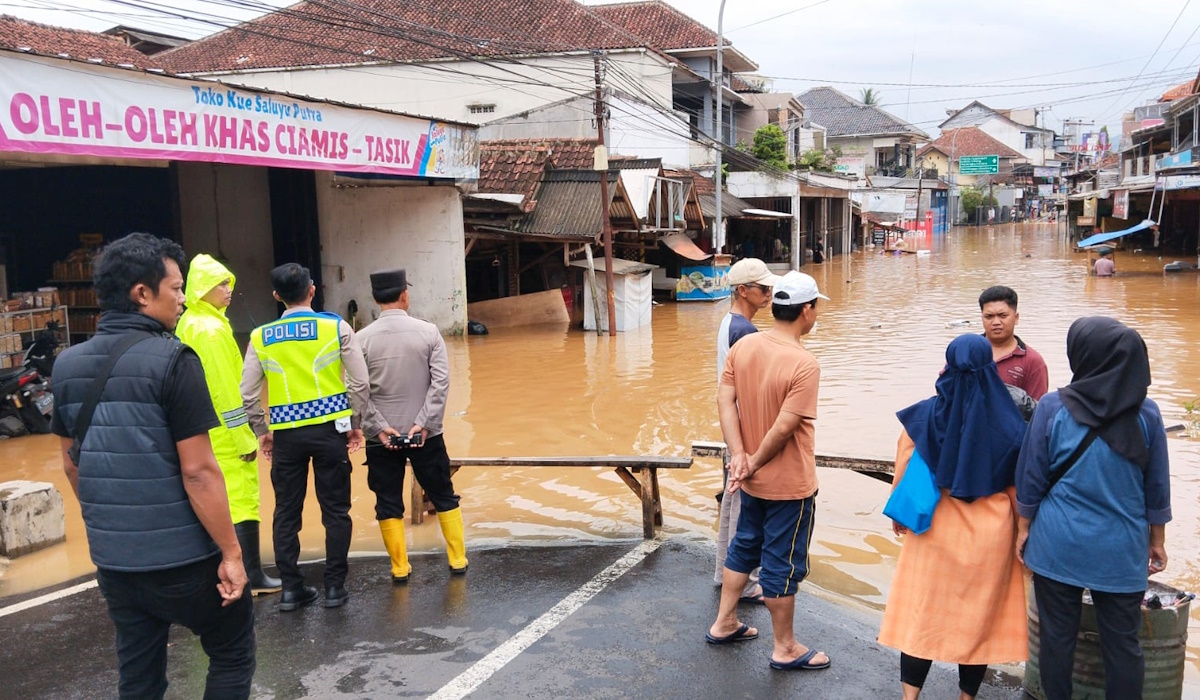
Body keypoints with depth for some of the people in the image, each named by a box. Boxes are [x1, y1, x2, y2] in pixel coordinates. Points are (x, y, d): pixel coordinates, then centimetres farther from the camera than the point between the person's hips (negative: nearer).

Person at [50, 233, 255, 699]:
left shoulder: (67, 364, 3)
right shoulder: (171, 360, -17)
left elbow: (72, 465, 11)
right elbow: (197, 471, -20)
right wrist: (230, 552, -14)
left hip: (112, 558, 6)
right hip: (182, 557, -6)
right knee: (233, 654, 14)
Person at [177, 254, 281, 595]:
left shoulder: (187, 325, 12)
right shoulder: (212, 329, -18)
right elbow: (226, 389, -21)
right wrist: (244, 438, -17)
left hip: (202, 429, 10)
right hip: (224, 433, -10)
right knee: (242, 500, -4)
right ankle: (252, 576, 1)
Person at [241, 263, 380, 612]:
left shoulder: (260, 337, 2)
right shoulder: (336, 328, -3)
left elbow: (248, 394, 3)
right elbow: (360, 382, -4)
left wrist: (262, 431, 16)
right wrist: (356, 422, 8)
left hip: (286, 434, 2)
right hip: (329, 429, -1)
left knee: (286, 512, 12)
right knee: (335, 510, 8)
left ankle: (291, 588, 18)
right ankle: (334, 587, 13)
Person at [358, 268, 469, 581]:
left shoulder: (362, 339, -5)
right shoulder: (428, 332, -6)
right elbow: (441, 382, -12)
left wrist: (378, 428, -6)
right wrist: (423, 423, -11)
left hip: (382, 436, 0)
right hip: (424, 433, 0)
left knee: (388, 503, 11)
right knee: (444, 496, 14)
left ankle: (400, 568, 17)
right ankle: (458, 560, 21)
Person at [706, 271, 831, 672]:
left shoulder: (743, 346, -4)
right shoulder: (804, 365, -24)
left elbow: (725, 400, -6)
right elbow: (784, 428, -25)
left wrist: (739, 455, -10)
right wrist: (754, 462, -11)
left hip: (753, 480, 7)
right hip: (789, 484, -7)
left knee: (745, 546, 24)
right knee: (783, 564, 7)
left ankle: (724, 624, 36)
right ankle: (785, 649, 23)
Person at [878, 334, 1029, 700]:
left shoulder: (923, 416, -12)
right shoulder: (1008, 422, -12)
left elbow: (904, 474, -4)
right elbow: (1018, 486, -4)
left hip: (934, 529, 0)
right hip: (990, 533, 0)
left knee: (923, 611, 11)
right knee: (979, 615, 15)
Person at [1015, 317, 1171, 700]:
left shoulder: (1053, 407, -11)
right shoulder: (1146, 413, -6)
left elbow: (1031, 477, -5)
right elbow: (1157, 487, 3)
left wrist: (1024, 526, 8)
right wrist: (1157, 540, 15)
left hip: (1059, 544, -1)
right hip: (1121, 551, 1)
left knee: (1057, 635, 11)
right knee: (1122, 643, 12)